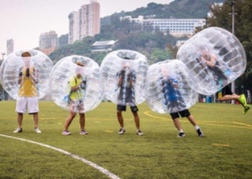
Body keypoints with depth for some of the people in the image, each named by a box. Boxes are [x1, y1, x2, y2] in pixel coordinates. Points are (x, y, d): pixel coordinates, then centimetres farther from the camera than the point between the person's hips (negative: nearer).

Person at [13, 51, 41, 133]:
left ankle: (36, 127, 1)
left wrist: (30, 75, -21)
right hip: (22, 93, 3)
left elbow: (36, 81, -8)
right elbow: (19, 82, 9)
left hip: (32, 93, -3)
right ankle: (19, 127, 11)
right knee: (19, 111, 3)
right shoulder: (21, 69, 9)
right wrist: (21, 76, -10)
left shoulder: (33, 69, -1)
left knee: (35, 111, -5)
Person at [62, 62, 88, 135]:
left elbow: (83, 88, 20)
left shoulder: (81, 78, 11)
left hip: (80, 98, 7)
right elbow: (72, 89, -21)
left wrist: (84, 84, 2)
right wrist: (79, 84, -25)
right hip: (73, 99, -7)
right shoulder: (72, 79, -13)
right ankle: (65, 130, -10)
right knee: (72, 114, -14)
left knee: (82, 114, 5)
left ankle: (82, 130, 15)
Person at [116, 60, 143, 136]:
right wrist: (121, 75, -13)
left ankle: (138, 130, 3)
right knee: (118, 112, 0)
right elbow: (119, 84, -6)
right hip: (122, 94, 3)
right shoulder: (120, 73, 3)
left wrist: (129, 76, -23)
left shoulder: (132, 73, -6)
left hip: (130, 94, -3)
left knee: (135, 112, -6)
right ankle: (122, 128, 19)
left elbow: (131, 85, -14)